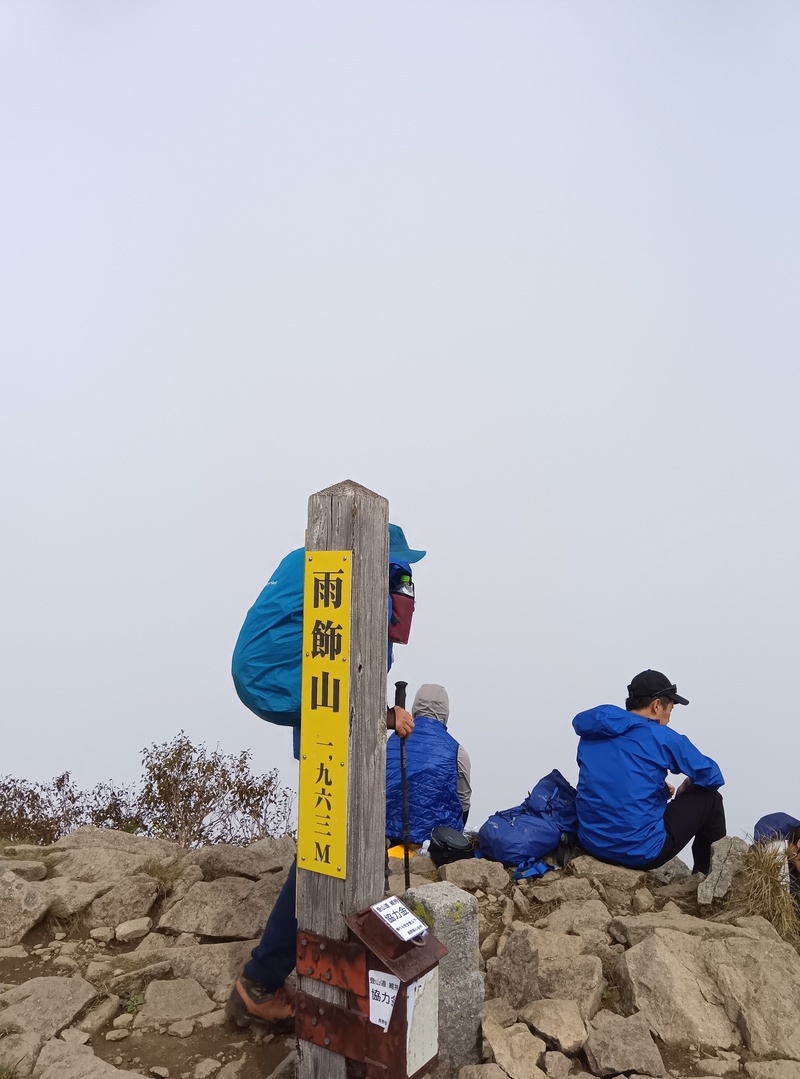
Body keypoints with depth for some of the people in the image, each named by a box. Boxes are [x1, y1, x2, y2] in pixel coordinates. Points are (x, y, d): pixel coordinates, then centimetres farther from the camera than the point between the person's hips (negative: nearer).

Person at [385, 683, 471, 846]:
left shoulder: (391, 741, 0)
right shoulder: (456, 751, -7)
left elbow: (382, 790, 10)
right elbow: (463, 802, 5)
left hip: (391, 834, 3)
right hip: (437, 837, -3)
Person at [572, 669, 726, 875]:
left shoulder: (592, 732, 6)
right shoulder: (662, 737, -9)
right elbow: (712, 776, 1)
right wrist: (687, 787, 20)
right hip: (641, 852, -6)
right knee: (709, 799, 15)